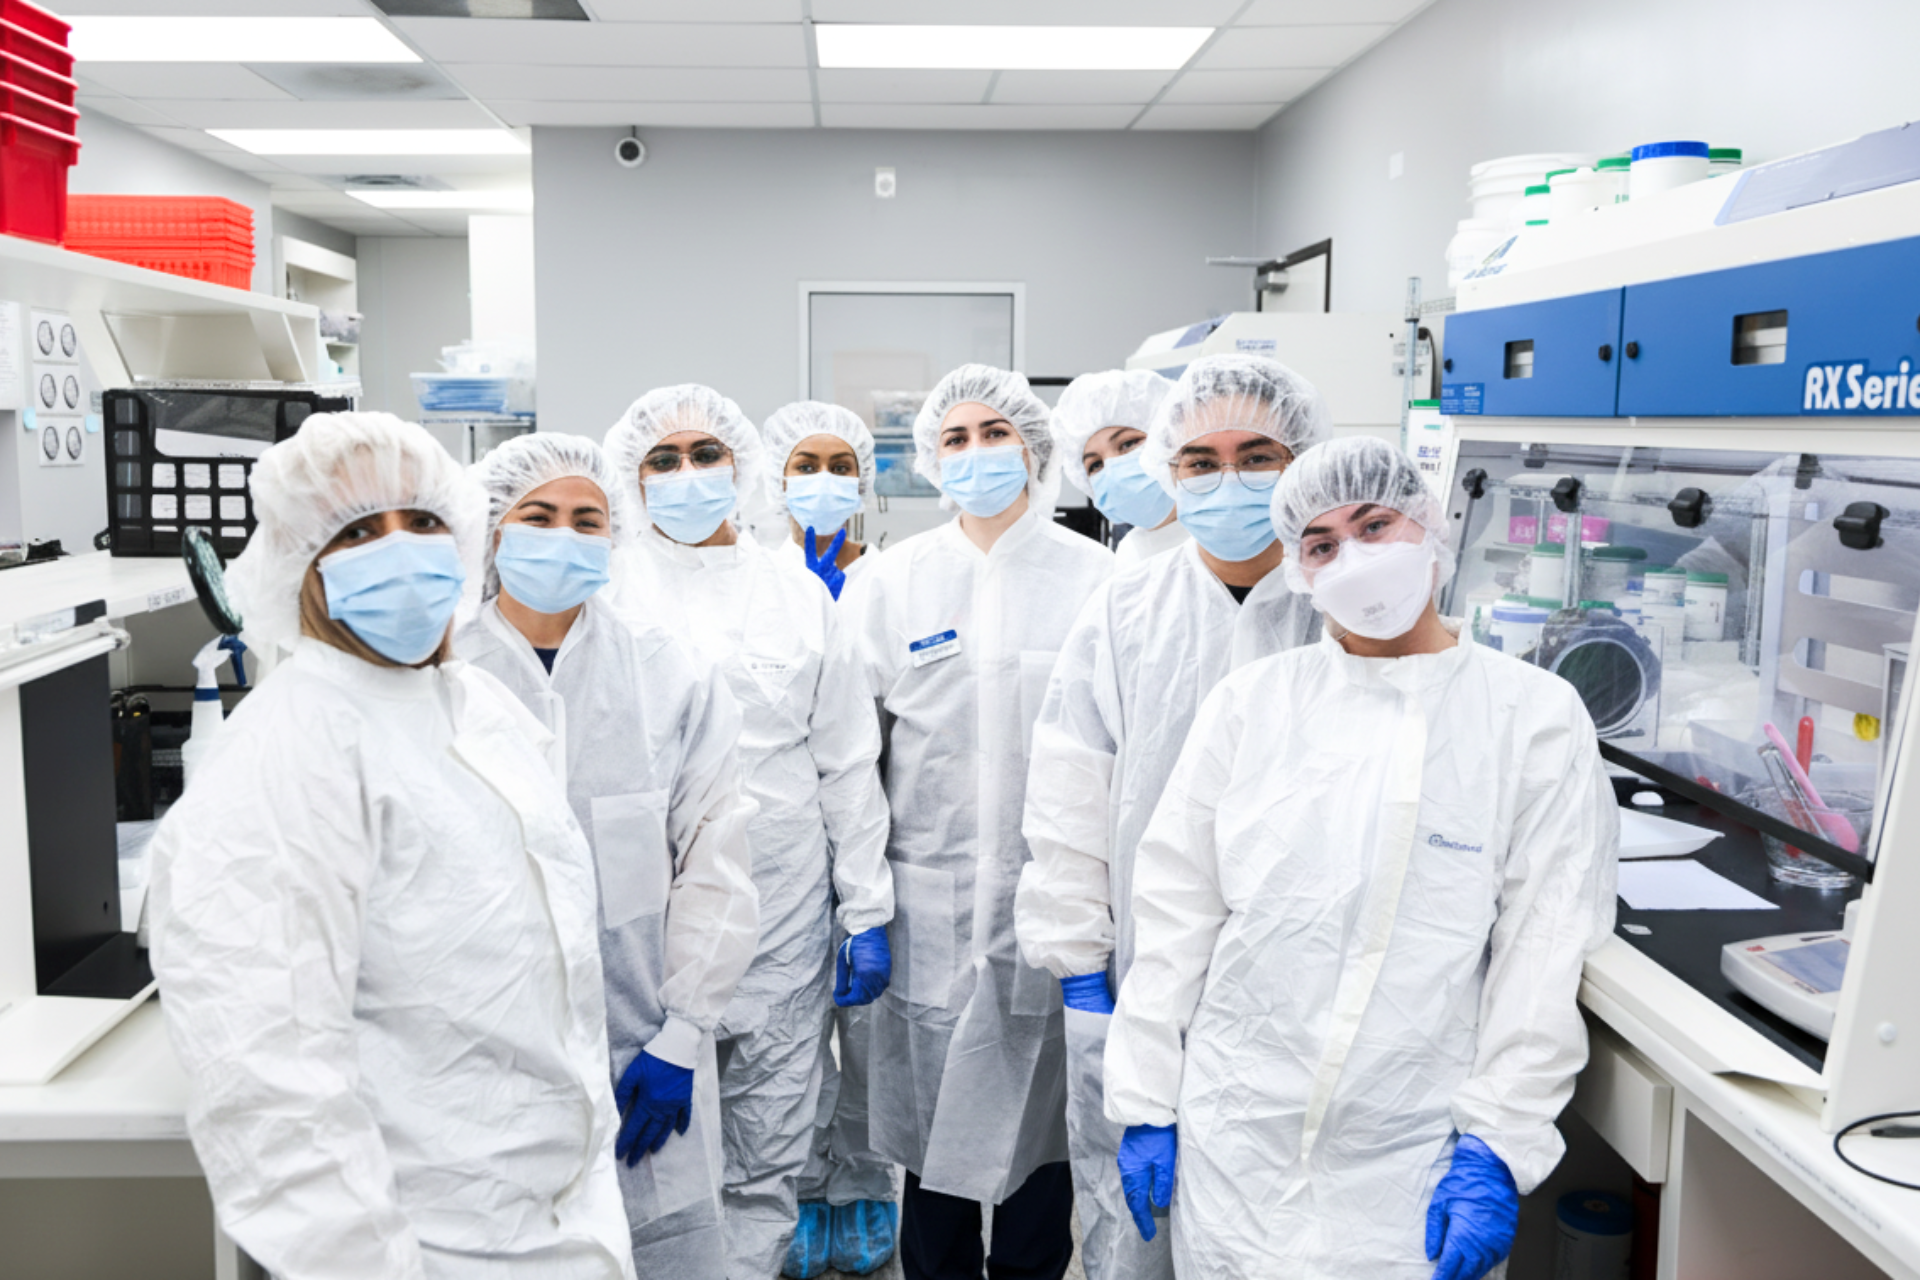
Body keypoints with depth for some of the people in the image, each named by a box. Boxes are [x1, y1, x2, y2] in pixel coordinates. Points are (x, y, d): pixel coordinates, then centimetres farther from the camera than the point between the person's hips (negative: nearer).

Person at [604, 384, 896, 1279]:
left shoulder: (798, 594, 8)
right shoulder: (605, 593, 2)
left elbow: (848, 764, 9)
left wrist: (867, 914, 5)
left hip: (782, 916, 2)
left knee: (769, 1160, 9)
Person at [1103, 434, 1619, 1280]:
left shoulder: (1538, 718, -4)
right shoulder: (1251, 700, 1)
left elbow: (1543, 954, -5)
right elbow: (1174, 909, 2)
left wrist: (1496, 1148, -8)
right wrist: (1147, 1100, 2)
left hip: (1411, 1163, -1)